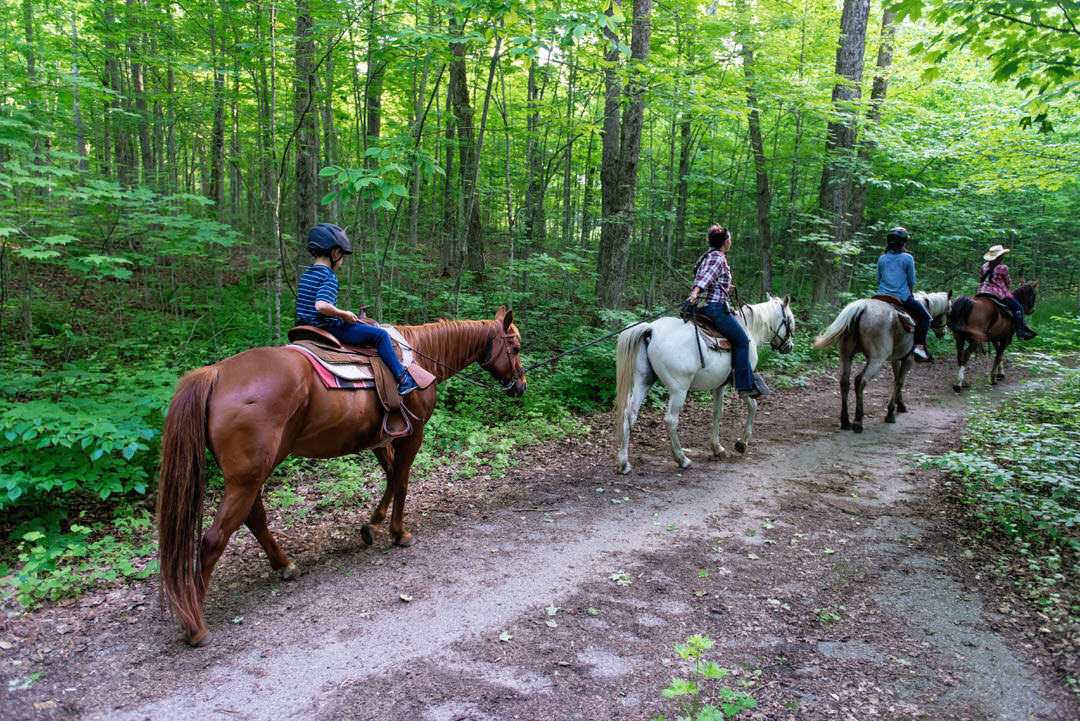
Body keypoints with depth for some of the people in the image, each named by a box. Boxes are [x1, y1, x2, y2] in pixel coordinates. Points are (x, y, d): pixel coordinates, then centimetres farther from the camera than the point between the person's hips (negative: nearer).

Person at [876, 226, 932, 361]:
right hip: (902, 298, -3)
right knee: (925, 317, 13)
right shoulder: (907, 258, -1)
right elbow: (912, 282, 3)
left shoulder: (882, 258, 9)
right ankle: (919, 347, -1)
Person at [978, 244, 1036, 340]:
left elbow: (980, 279, 15)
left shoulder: (984, 266, 5)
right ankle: (1020, 331, -1)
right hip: (999, 294, -6)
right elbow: (1008, 282, 2)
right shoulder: (1003, 268, -11)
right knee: (1018, 308, 3)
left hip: (983, 292, 6)